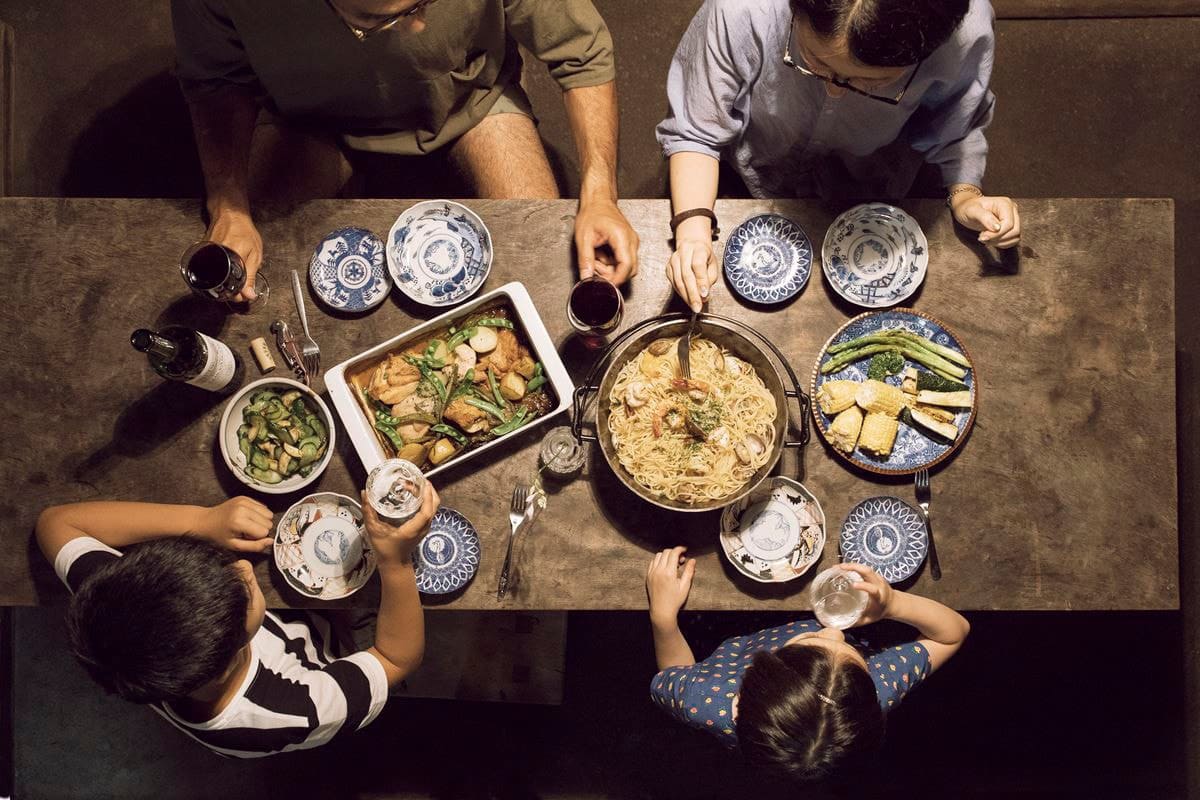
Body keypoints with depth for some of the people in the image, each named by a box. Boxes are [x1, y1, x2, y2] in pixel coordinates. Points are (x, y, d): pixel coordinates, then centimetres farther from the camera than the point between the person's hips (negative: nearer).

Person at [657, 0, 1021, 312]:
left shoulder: (966, 34, -35)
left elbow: (952, 128, -12)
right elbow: (694, 133, -28)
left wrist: (964, 193, -28)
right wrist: (693, 228, -42)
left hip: (866, 181, 1)